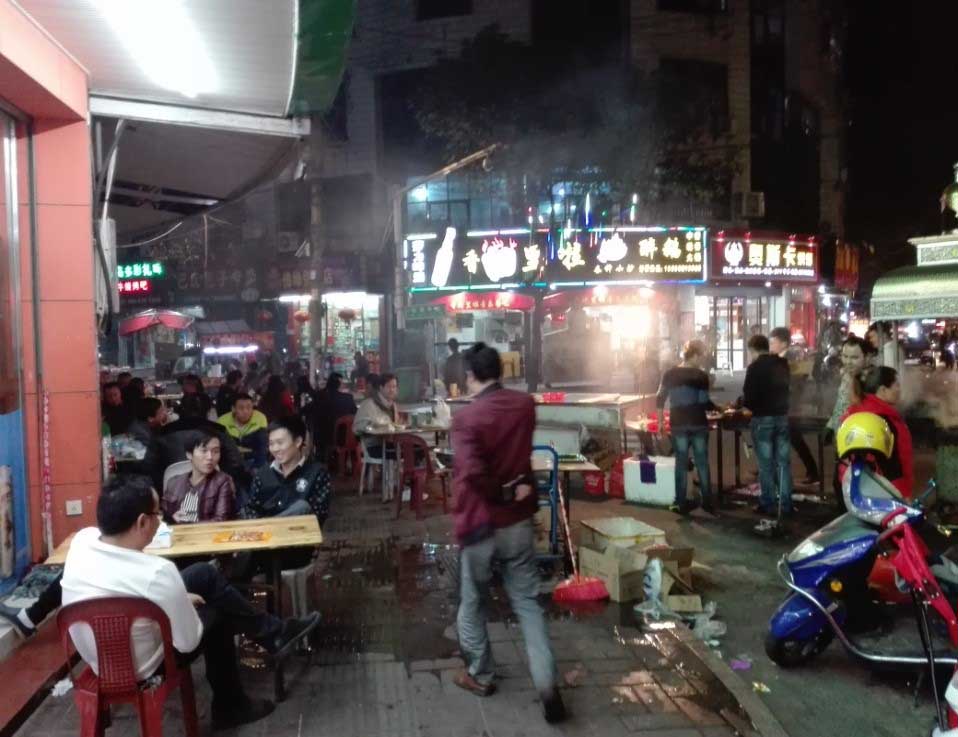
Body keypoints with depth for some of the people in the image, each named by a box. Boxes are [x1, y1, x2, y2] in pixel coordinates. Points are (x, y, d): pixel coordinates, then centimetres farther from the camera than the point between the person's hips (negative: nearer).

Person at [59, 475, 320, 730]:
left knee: (206, 574, 12)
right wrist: (186, 605, -1)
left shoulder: (82, 539, -16)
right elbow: (188, 642, -21)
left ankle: (272, 631, 30)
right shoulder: (156, 572, -37)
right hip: (141, 670, -7)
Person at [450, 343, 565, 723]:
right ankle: (547, 684, 3)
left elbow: (472, 473, -31)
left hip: (479, 525, -4)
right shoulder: (525, 404, 0)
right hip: (519, 522, 4)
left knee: (472, 603, 16)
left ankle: (480, 675, 32)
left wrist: (500, 494, -17)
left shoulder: (466, 417, -18)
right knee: (527, 603, 11)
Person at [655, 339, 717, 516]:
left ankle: (682, 504, 6)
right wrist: (718, 408, 10)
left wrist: (660, 421, 10)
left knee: (681, 463, 6)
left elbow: (660, 399, 2)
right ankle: (707, 502, 12)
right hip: (698, 424, -2)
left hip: (678, 424, 2)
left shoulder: (670, 374, 3)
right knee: (702, 463, 7)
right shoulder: (701, 375, -6)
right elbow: (704, 403, -9)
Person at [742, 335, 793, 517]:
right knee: (783, 462, 7)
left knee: (766, 464, 1)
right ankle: (785, 504, 10)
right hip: (782, 416, 6)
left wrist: (751, 406, 8)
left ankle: (768, 504, 5)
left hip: (763, 418, -5)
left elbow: (748, 396, -13)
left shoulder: (754, 367, -12)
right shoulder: (783, 363, 8)